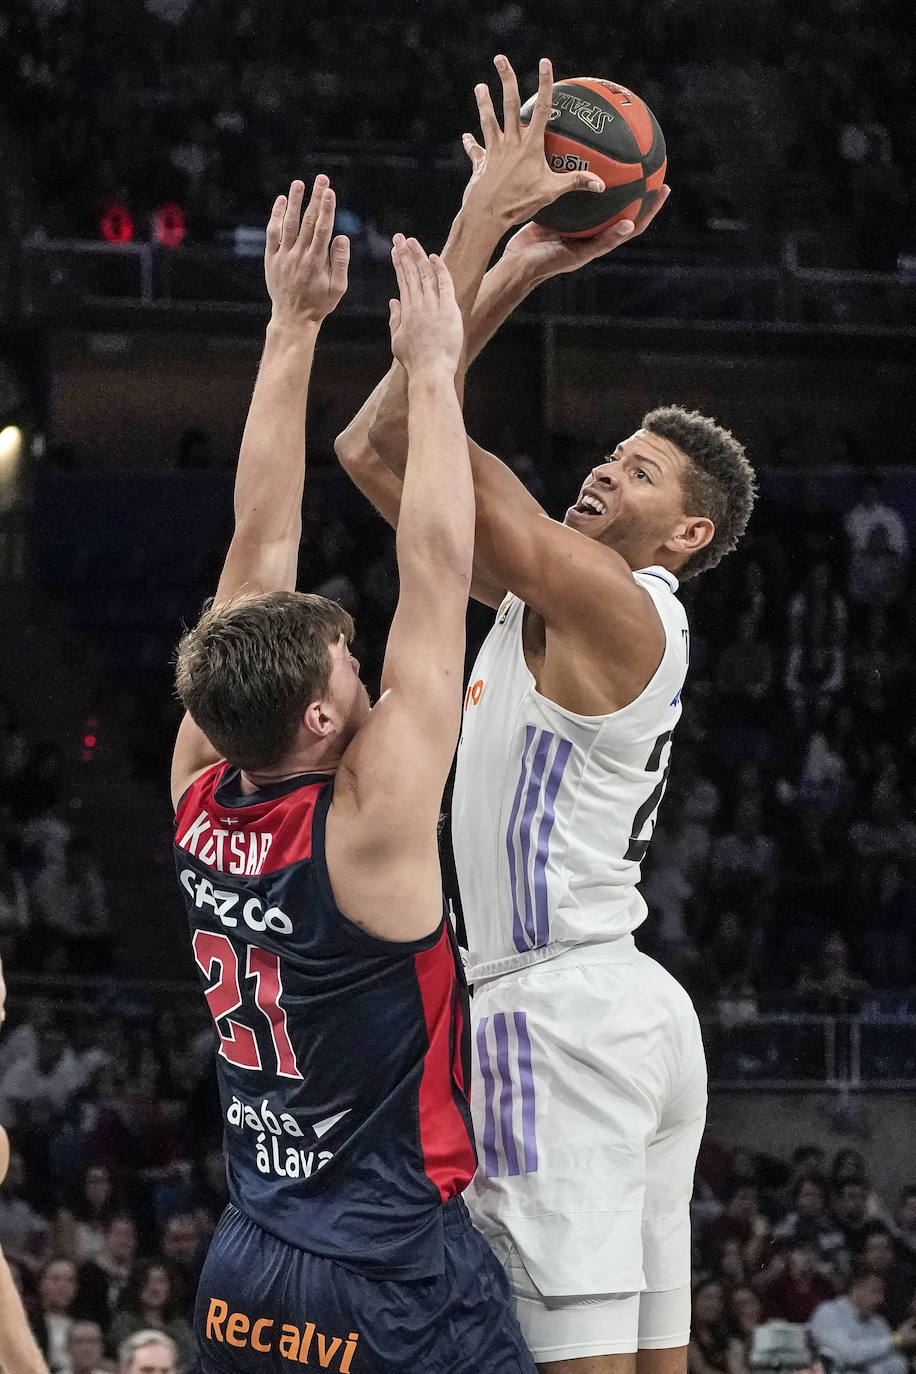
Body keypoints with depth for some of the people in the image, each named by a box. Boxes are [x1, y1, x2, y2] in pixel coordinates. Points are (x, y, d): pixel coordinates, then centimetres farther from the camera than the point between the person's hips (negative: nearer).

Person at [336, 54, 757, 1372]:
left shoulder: (607, 601, -10)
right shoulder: (561, 597, 16)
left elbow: (402, 435, -18)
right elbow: (376, 448, 15)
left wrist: (480, 221, -12)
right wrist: (510, 276, 13)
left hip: (561, 1007, -10)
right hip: (637, 1010, 10)